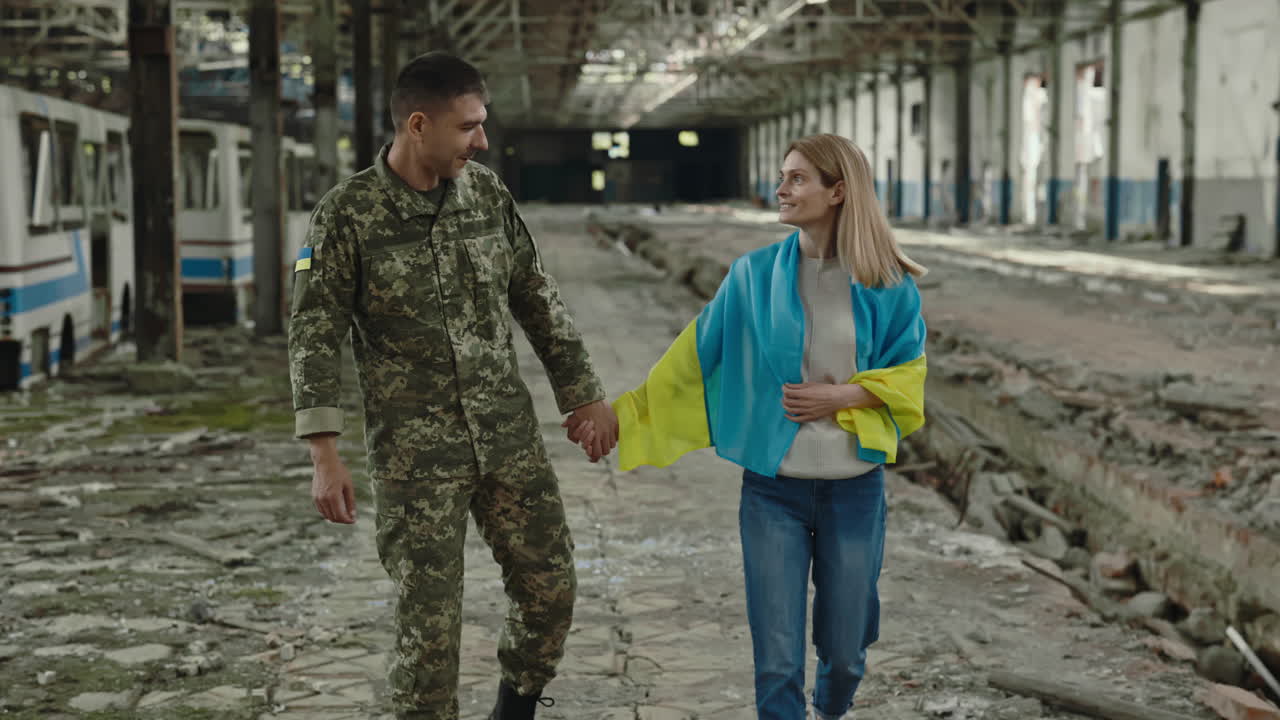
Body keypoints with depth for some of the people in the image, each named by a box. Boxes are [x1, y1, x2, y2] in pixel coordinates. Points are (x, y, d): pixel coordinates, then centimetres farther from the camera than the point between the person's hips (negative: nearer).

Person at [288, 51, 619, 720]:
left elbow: (538, 300, 10)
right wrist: (325, 456, -16)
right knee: (429, 617, -2)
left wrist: (584, 394, 11)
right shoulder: (347, 214, -10)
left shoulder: (486, 191, 2)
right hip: (414, 452, -4)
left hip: (510, 436, 4)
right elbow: (315, 336, -10)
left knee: (550, 587, 9)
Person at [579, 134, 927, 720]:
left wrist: (840, 396, -12)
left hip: (854, 489, 0)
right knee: (777, 662, -1)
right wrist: (622, 413, 2)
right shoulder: (754, 276, 0)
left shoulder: (889, 286, -3)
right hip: (773, 488, 0)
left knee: (844, 653, 12)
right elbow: (691, 358, 4)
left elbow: (905, 384, 3)